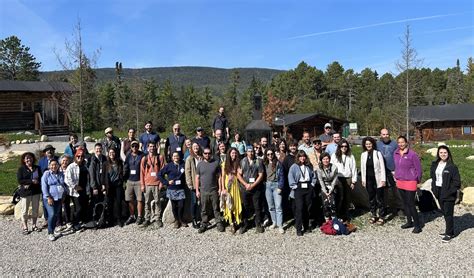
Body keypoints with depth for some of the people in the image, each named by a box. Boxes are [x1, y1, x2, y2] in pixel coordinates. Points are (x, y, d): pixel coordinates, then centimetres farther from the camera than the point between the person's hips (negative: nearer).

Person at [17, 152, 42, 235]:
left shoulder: (37, 168, 6)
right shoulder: (21, 169, -1)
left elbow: (40, 179, 0)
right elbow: (19, 181, -11)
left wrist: (29, 184, -12)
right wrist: (31, 181, -19)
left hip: (36, 191, 3)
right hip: (25, 192, -3)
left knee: (35, 209, 10)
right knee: (24, 211, 2)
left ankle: (34, 225, 23)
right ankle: (25, 227, 14)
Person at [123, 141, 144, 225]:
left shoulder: (142, 156, -1)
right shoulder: (128, 156, 11)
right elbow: (125, 168, 13)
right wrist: (124, 180, 8)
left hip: (139, 181, -4)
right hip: (129, 181, 4)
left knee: (139, 199, -3)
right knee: (130, 200, 6)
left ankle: (139, 217, 7)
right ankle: (132, 216, 17)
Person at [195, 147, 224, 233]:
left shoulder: (216, 163, 0)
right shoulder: (200, 164, 4)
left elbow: (219, 177, 2)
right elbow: (197, 178, 6)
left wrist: (220, 188, -2)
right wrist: (197, 190, 2)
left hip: (214, 190, -1)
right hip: (203, 191, 1)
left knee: (216, 208, 5)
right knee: (204, 209, 8)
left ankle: (219, 224, 16)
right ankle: (204, 224, 19)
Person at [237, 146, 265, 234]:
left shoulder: (259, 162, 1)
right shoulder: (242, 161, 4)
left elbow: (261, 175, -2)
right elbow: (239, 174, 3)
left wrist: (253, 185, -10)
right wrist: (246, 184, -8)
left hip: (256, 188, -1)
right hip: (245, 188, 1)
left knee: (257, 207, 4)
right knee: (245, 207, 7)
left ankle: (258, 225, 16)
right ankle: (245, 225, 18)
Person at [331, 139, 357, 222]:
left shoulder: (350, 156, 9)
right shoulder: (334, 155, 2)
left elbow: (354, 168, 9)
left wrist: (353, 181, 5)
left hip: (348, 179, 3)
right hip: (338, 178, -2)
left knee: (347, 198, 6)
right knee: (340, 197, -7)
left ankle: (345, 215, 18)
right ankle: (338, 215, 4)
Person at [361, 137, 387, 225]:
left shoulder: (378, 153, -7)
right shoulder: (363, 154, 4)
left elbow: (382, 167, -7)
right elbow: (362, 168, 9)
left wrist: (383, 179, -10)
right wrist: (363, 179, 7)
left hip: (377, 179, -4)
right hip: (368, 180, 4)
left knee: (380, 198, 3)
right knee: (371, 198, 12)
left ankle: (381, 216, 13)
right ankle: (373, 215, 23)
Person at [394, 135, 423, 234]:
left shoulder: (412, 154, -14)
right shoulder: (396, 154, 4)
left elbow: (418, 168, -8)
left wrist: (418, 180, -1)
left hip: (410, 182, -6)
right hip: (400, 182, 7)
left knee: (411, 204, -5)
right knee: (405, 203, 15)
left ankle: (417, 225, 7)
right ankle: (409, 222, 29)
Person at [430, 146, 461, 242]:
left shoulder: (452, 166, -12)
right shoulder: (434, 165, 7)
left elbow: (457, 182, -11)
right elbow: (433, 178, 16)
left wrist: (450, 191, -16)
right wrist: (434, 189, 5)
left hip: (448, 194, -6)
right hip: (439, 193, 6)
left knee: (448, 213, 0)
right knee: (444, 213, 16)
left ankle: (449, 234, 11)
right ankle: (449, 230, 29)